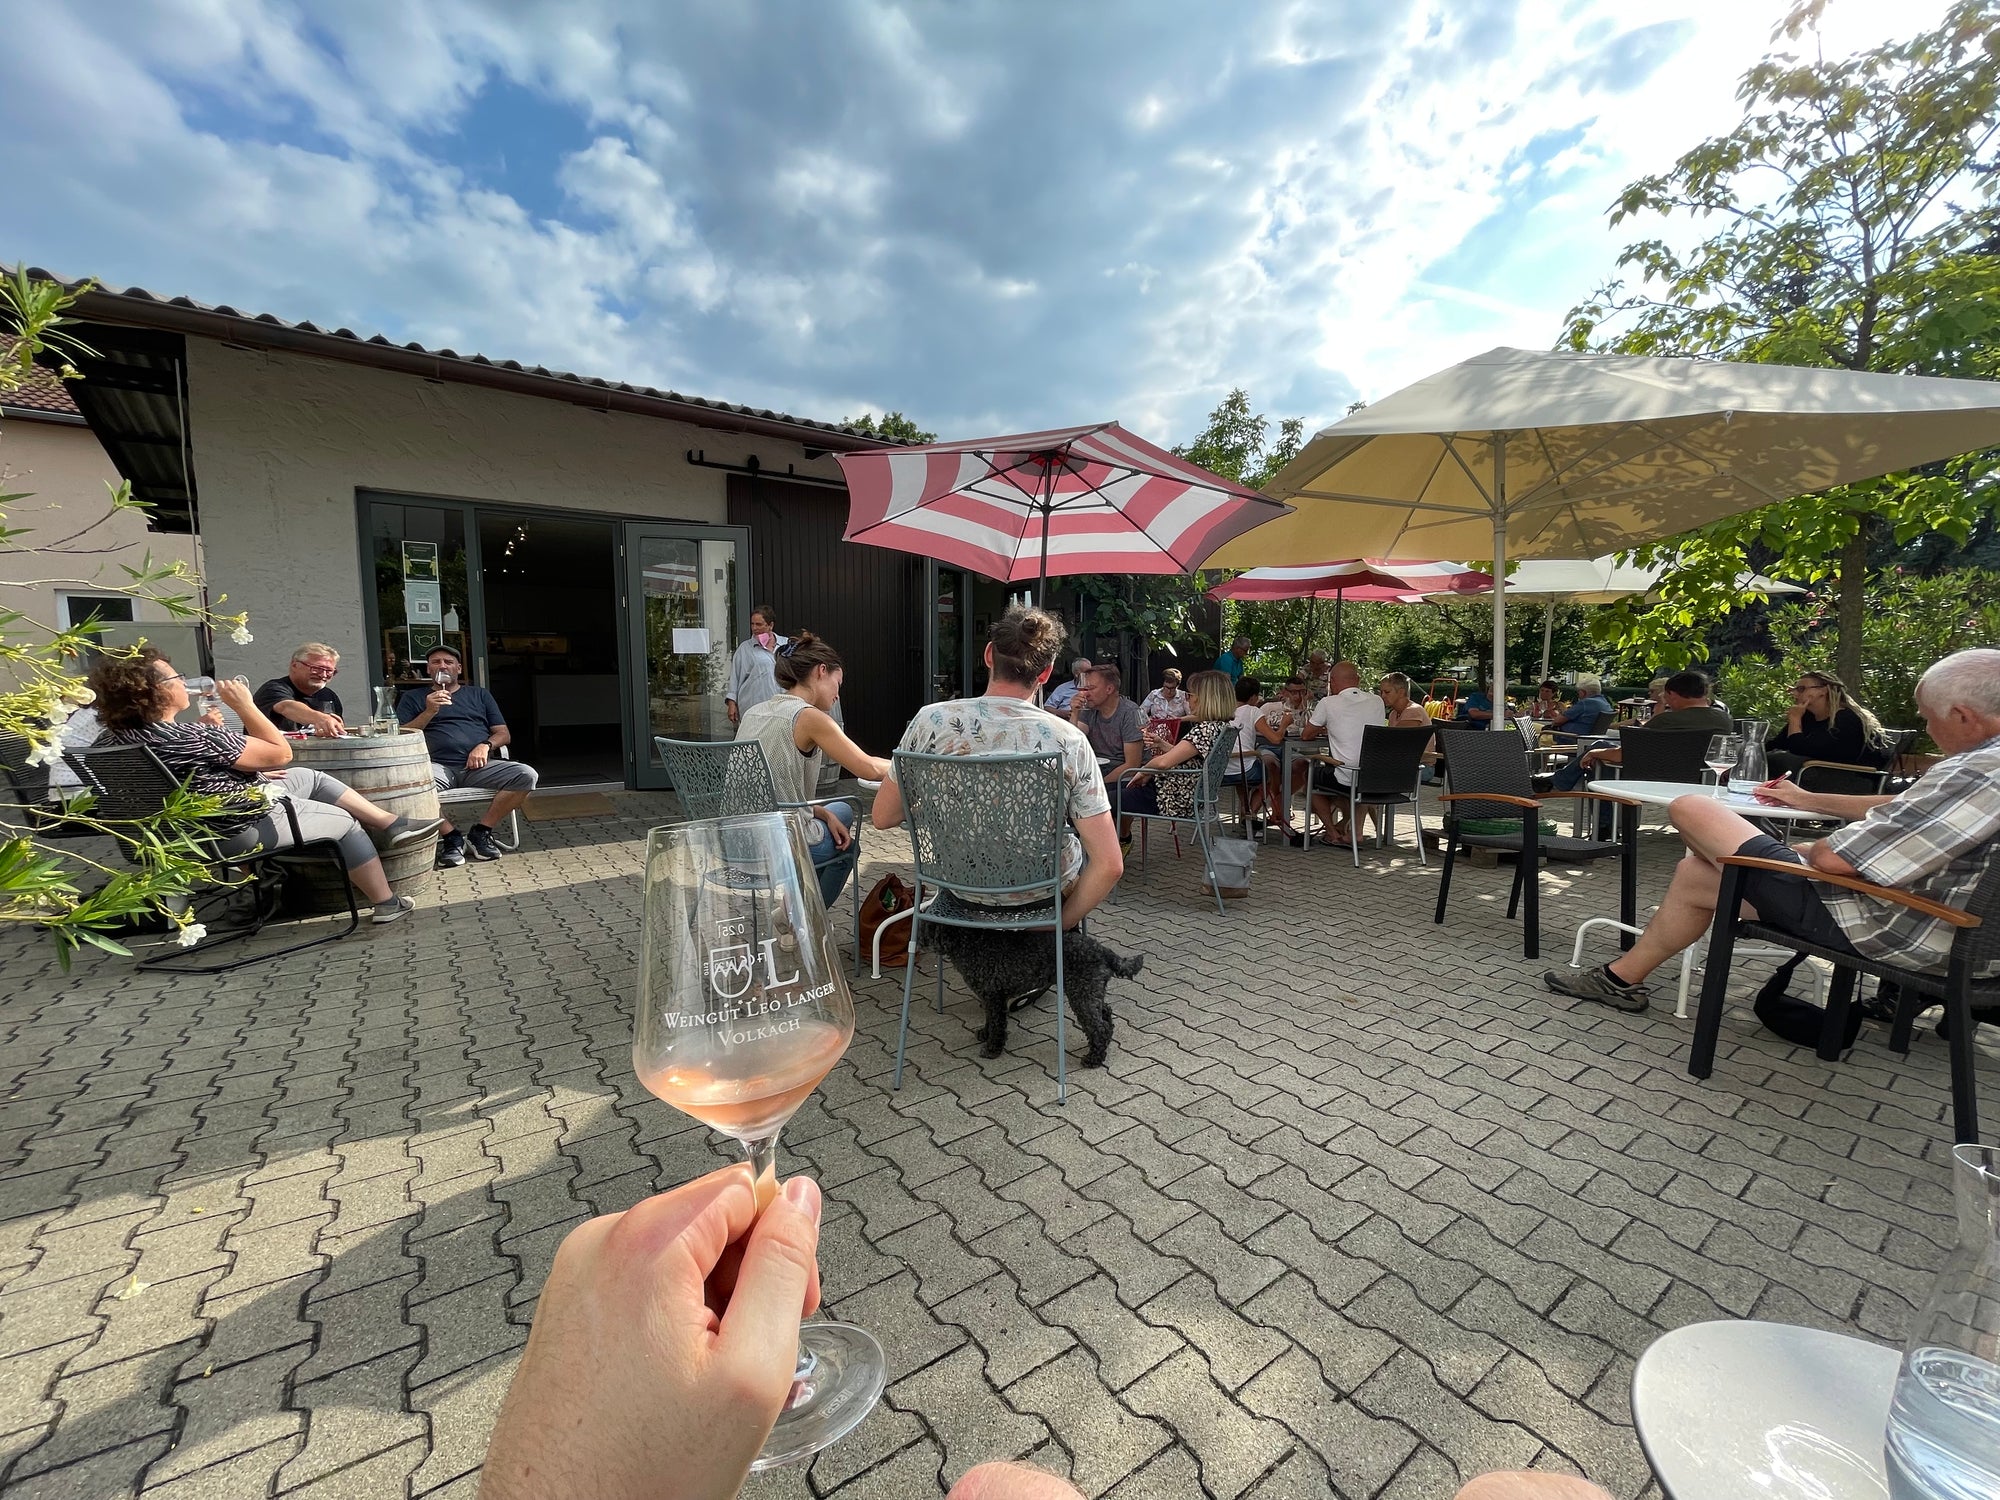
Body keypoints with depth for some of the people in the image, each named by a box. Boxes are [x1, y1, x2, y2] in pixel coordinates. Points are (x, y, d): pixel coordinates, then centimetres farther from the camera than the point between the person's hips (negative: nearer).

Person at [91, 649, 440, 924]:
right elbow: (281, 753, -21)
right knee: (346, 824, 11)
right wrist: (244, 704, -14)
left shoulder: (111, 739, -2)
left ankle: (394, 825, 20)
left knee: (312, 777, 20)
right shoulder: (192, 738, -32)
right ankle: (387, 904, 19)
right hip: (244, 827, -9)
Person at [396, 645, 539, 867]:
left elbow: (504, 734, 17)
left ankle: (480, 832, -13)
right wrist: (429, 712, -5)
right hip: (437, 766, -1)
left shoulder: (480, 695, 24)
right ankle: (451, 837, -17)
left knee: (527, 775, -26)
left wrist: (485, 745, -5)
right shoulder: (413, 698, 22)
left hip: (477, 767, 2)